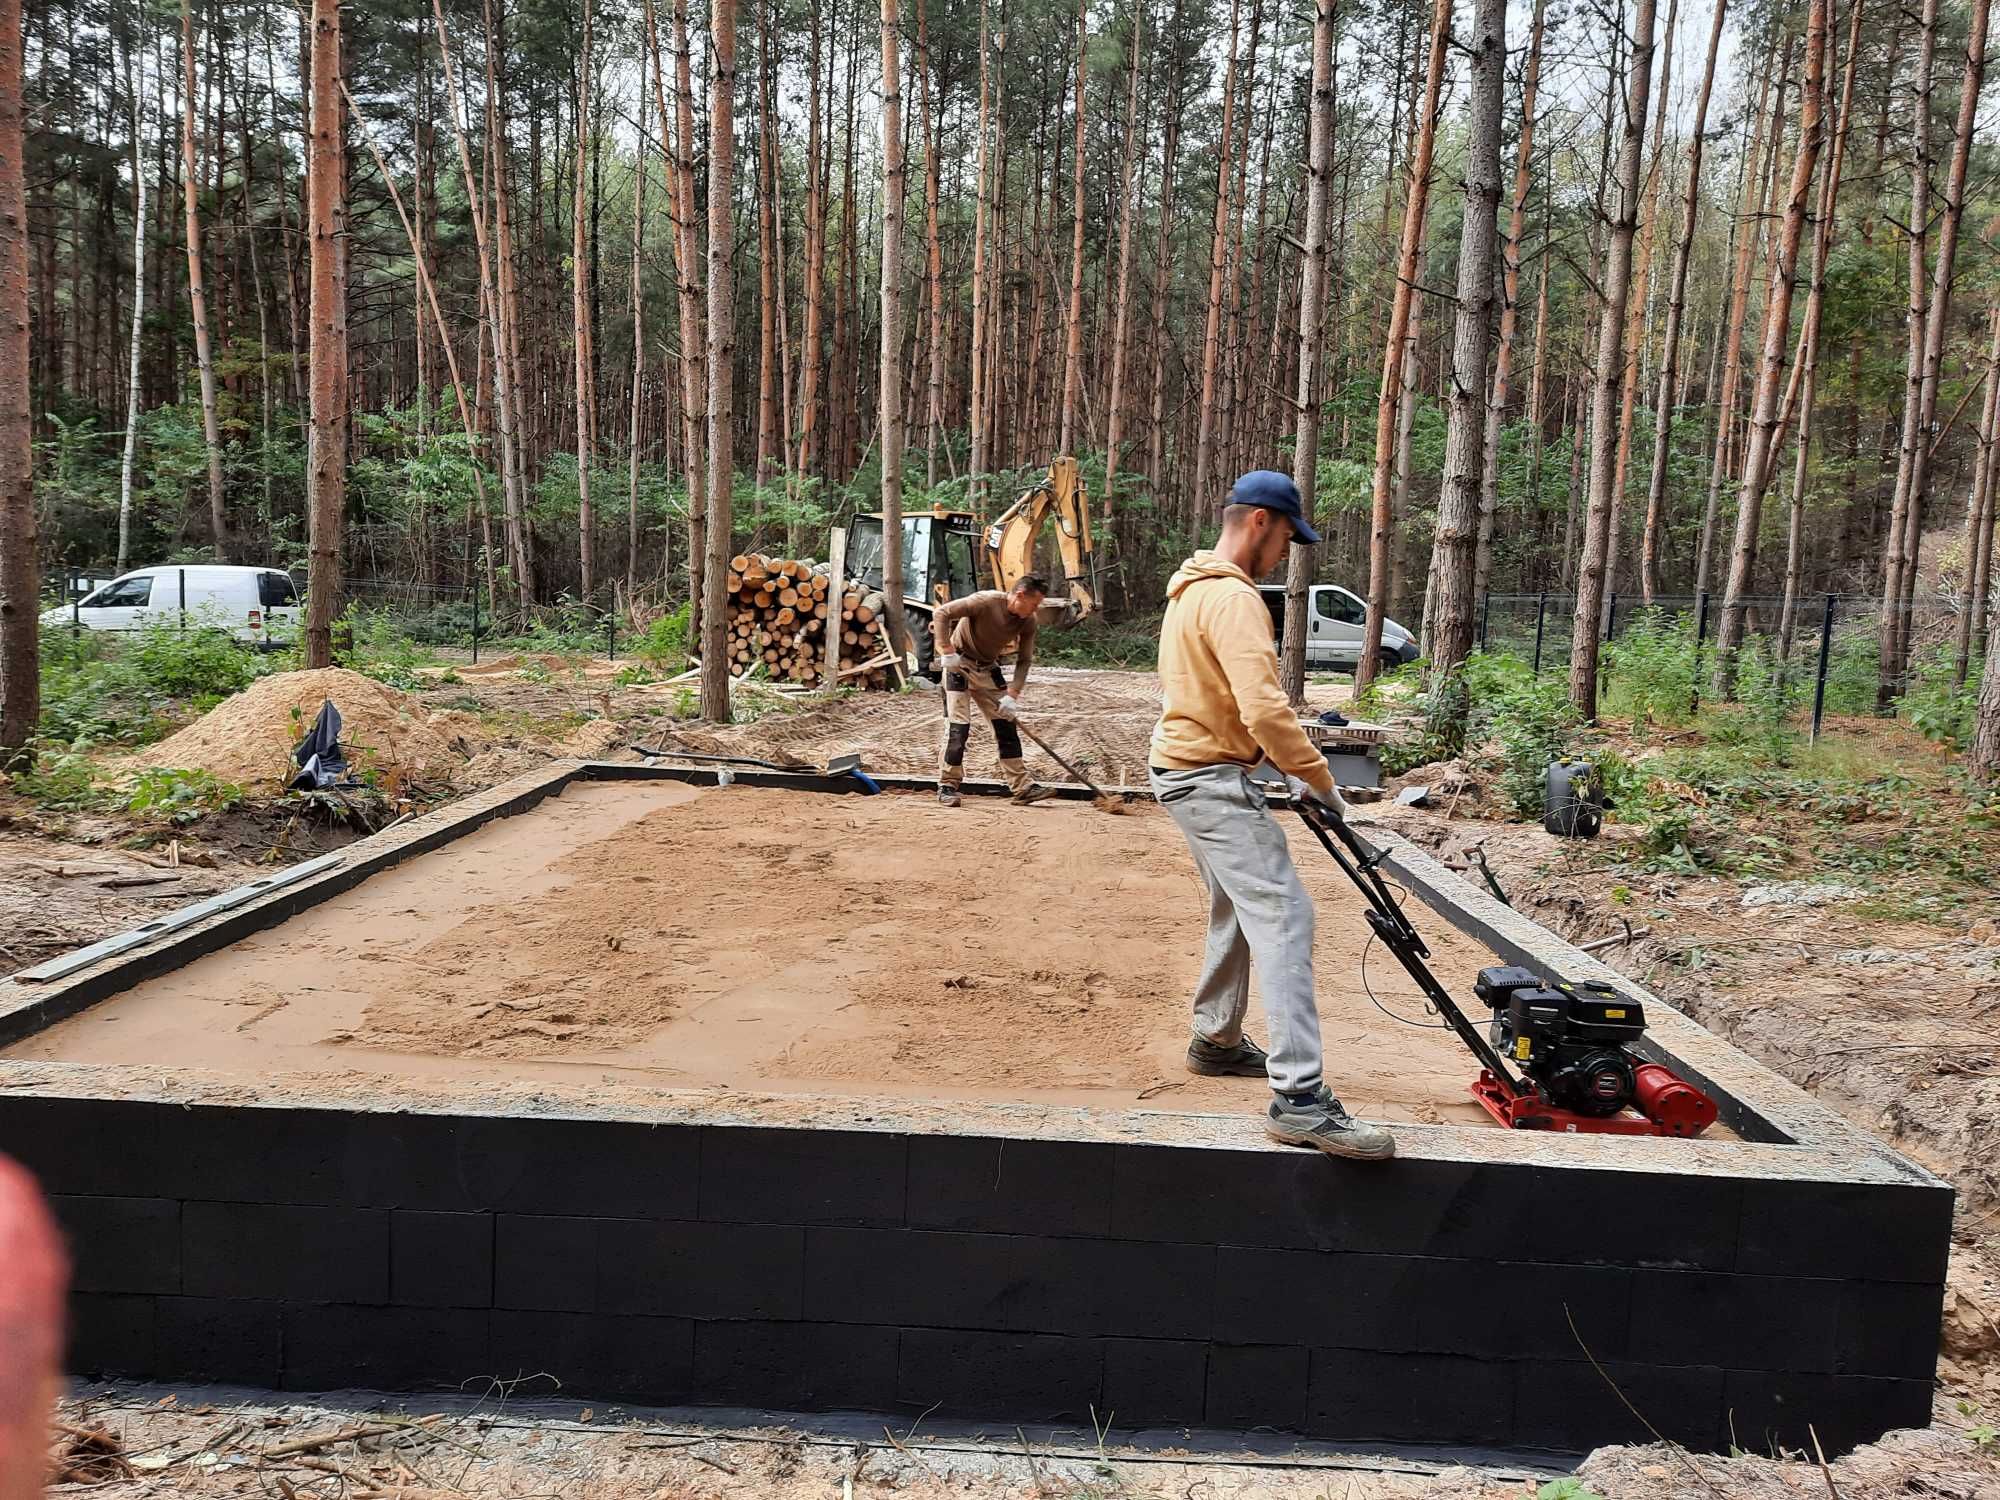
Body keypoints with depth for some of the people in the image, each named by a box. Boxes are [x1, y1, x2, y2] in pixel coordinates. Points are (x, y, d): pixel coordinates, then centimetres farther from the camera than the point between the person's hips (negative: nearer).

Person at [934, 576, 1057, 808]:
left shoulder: (1028, 622, -9)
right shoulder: (986, 601, -26)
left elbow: (1024, 660, -4)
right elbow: (942, 613, -26)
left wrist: (1012, 694, -15)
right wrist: (947, 651, -29)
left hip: (988, 668, 6)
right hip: (960, 665, -6)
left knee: (1006, 725, 3)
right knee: (958, 726, -11)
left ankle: (1021, 787, 7)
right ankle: (947, 786, 1)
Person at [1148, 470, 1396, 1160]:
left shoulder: (1191, 588, 15)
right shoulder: (1234, 598, -19)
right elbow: (1265, 710, -28)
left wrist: (1284, 767, 17)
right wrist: (1320, 783, -16)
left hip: (1186, 770, 11)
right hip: (1214, 781, -11)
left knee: (1239, 909, 23)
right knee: (1284, 917, -16)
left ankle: (1217, 1040, 36)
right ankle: (1299, 1098, -22)